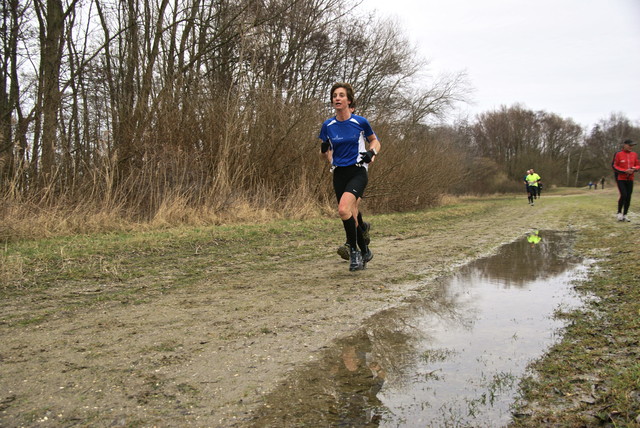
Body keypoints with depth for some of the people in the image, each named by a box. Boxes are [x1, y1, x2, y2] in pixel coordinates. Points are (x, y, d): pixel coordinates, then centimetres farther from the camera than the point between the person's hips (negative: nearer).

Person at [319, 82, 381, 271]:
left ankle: (354, 251, -9)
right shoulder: (328, 125, 3)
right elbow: (326, 152, 14)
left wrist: (371, 152, -9)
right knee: (351, 217, 8)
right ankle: (365, 252, 28)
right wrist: (324, 149, -8)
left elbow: (374, 141, 12)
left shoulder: (360, 122, -4)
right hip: (339, 174, 4)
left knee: (343, 210, -26)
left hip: (358, 172, -4)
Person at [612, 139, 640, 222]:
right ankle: (619, 213, 3)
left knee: (628, 197, 3)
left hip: (630, 179, 5)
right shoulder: (618, 154, -7)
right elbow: (614, 166, -8)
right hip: (620, 179, -5)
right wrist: (625, 171, -19)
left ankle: (625, 215, 14)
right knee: (623, 195, -15)